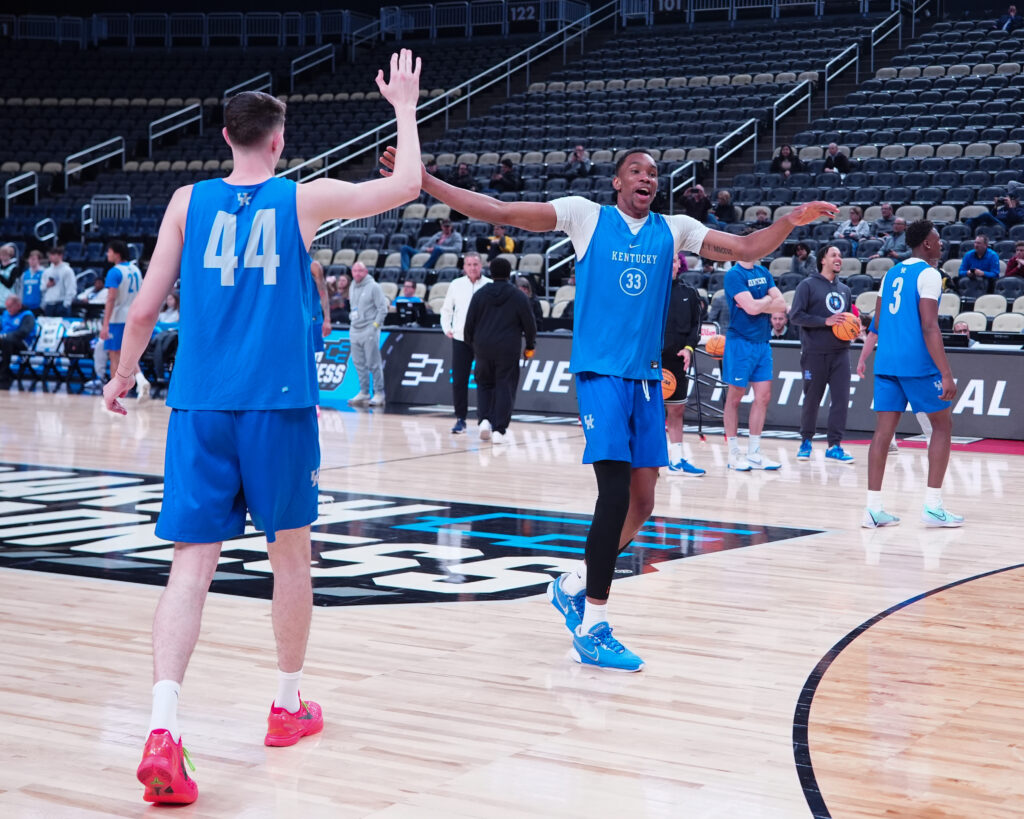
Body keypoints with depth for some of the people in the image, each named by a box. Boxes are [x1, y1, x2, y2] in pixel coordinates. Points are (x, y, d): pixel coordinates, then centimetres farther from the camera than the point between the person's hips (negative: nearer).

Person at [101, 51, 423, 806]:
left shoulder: (188, 202, 7)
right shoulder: (304, 199, 3)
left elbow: (145, 308, 6)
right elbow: (407, 185, 13)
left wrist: (123, 376, 22)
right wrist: (404, 107, 26)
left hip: (200, 406, 2)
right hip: (279, 403, -1)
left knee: (193, 564, -2)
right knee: (290, 551, 16)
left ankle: (163, 728, -19)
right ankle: (288, 706, 28)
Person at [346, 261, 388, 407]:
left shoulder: (373, 287, -7)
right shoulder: (352, 287, 14)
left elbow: (383, 308, -8)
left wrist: (375, 325, -12)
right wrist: (351, 320, 11)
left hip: (369, 330, -7)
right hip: (354, 330, 7)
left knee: (374, 364, -5)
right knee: (359, 363, 8)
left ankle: (379, 393, 0)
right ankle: (364, 392, 15)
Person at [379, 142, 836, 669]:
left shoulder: (674, 230, 10)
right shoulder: (586, 215, -1)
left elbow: (745, 249, 9)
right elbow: (501, 212, -5)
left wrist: (789, 222, -9)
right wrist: (424, 183, -12)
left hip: (646, 376, 5)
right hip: (599, 370, -5)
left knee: (641, 502, 6)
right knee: (616, 493, -16)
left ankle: (574, 587, 29)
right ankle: (592, 629, -7)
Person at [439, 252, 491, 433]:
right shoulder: (456, 285, 6)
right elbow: (446, 309, 16)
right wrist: (446, 328, 3)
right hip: (460, 338, 2)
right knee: (459, 381, 2)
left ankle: (483, 419, 11)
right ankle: (460, 419, 11)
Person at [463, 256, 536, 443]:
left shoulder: (479, 294, 2)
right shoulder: (518, 297, -2)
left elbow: (469, 323, 3)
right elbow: (529, 324, 0)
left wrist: (470, 344, 18)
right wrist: (530, 346, 15)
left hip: (483, 349, 2)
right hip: (508, 350, -2)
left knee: (485, 384, 18)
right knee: (505, 388, 2)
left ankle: (485, 419, -2)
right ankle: (499, 430, -4)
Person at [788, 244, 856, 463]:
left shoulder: (844, 290, 16)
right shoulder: (808, 285, -2)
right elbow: (795, 315, -10)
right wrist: (825, 322, -18)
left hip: (840, 353, 4)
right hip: (815, 353, -4)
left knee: (841, 399, -4)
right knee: (812, 400, 5)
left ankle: (834, 446, 0)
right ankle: (806, 441, 21)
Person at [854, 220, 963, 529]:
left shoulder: (892, 273, 16)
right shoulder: (928, 274, -8)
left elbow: (877, 325, 20)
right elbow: (929, 327, -17)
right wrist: (946, 374, -19)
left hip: (886, 363, 7)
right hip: (917, 364, -7)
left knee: (883, 431, 4)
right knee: (942, 424, 7)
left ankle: (873, 508, 0)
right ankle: (933, 506, 3)